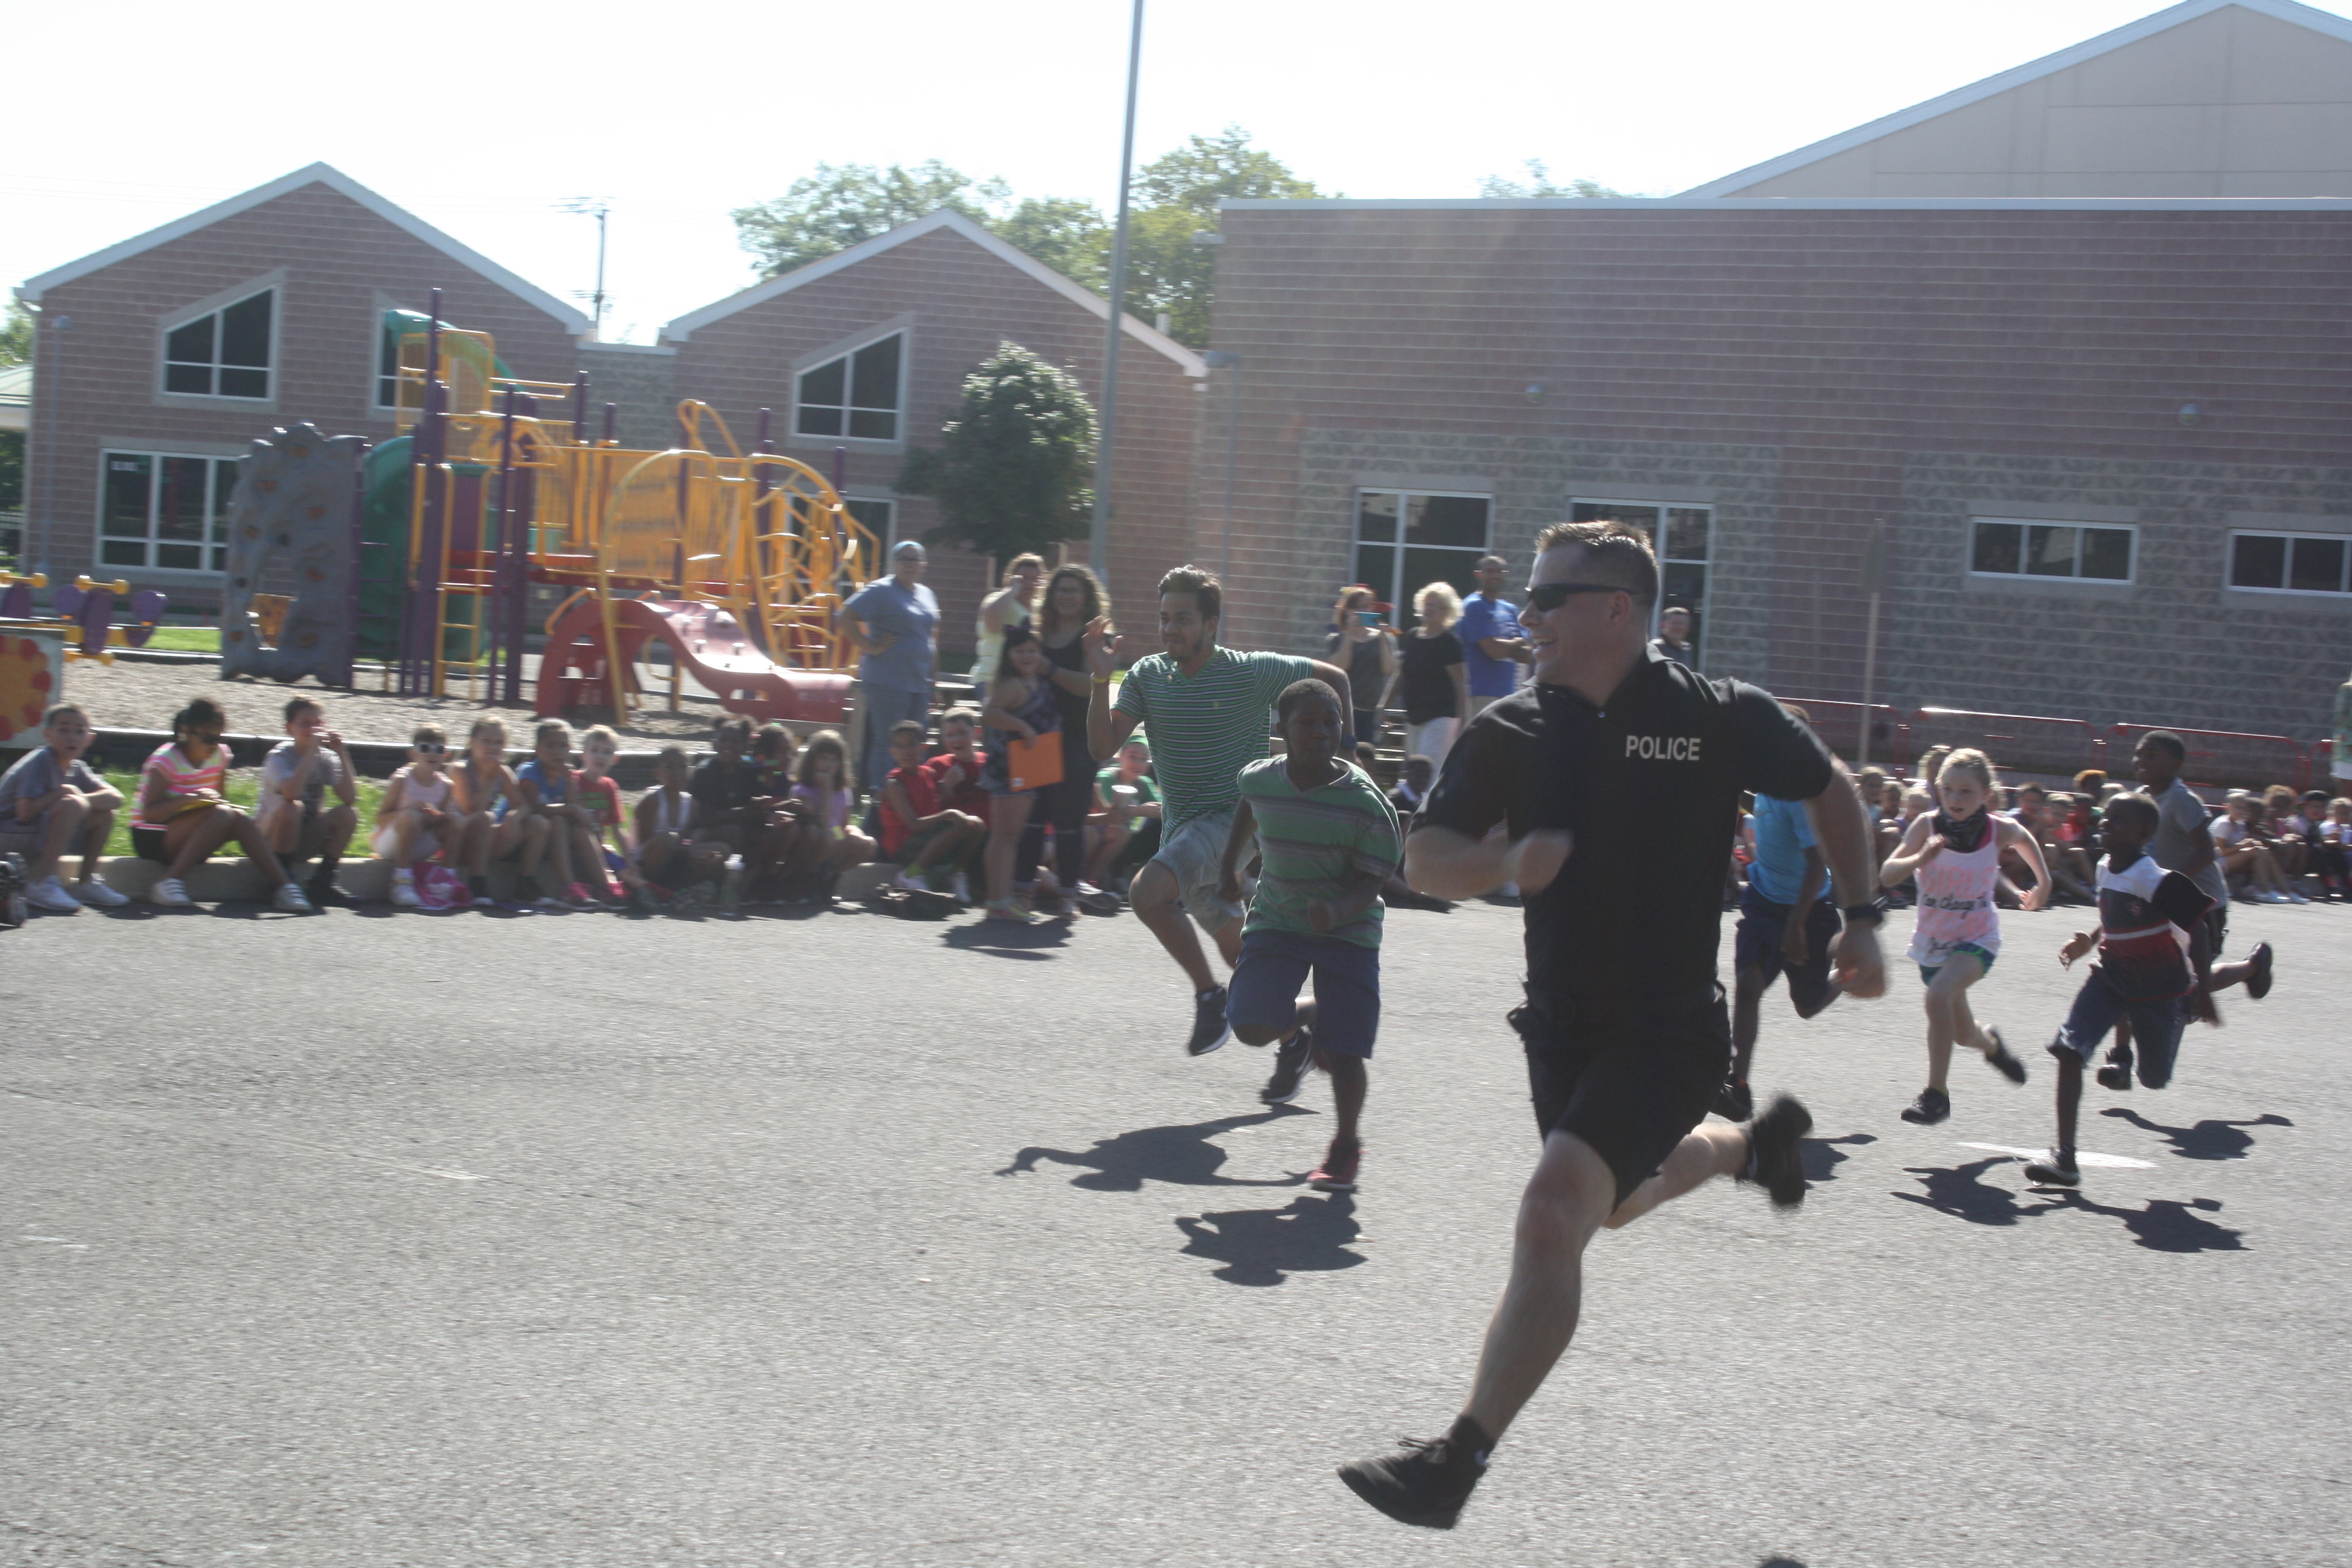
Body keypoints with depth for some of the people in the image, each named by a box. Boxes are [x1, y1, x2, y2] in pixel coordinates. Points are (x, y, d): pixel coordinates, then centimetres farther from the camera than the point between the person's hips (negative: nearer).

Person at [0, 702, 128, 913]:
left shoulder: (76, 769, 7)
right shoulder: (39, 762, -16)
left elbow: (116, 798, -4)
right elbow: (25, 812, -26)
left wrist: (82, 799, -20)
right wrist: (61, 793, -17)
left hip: (38, 843, 8)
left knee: (104, 813, 2)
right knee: (72, 806, -30)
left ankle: (86, 883, 6)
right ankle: (41, 885, -29)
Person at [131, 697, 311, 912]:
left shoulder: (220, 755, 4)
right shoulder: (166, 761, -15)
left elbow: (220, 799, 13)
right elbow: (149, 813, -21)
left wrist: (221, 803, -10)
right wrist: (190, 799, -32)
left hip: (186, 841, 6)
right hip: (153, 838, -6)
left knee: (240, 819, -21)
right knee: (221, 815, -29)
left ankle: (284, 886, -27)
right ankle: (172, 882, -34)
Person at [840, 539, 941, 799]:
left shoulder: (926, 594, 17)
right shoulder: (880, 591, -7)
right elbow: (846, 617, -14)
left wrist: (933, 675, 20)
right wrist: (870, 646, -15)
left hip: (919, 683, 8)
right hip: (887, 682, -8)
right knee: (886, 743, -7)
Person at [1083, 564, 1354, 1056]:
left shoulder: (1251, 672, -12)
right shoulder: (1147, 675, 1)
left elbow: (1334, 678, 0)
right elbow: (1103, 748, -8)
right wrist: (1102, 680, -18)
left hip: (1232, 818, -6)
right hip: (1179, 826, 7)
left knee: (1146, 892, -28)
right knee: (1234, 946, 17)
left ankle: (1210, 995, -11)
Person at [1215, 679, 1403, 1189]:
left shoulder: (1364, 800, -20)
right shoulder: (1259, 780, -10)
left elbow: (1370, 881, -16)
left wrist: (1337, 910, -35)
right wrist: (1229, 867, 19)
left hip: (1348, 931, -2)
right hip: (1276, 919, 3)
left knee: (1344, 1053, -10)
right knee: (1252, 1026, -16)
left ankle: (1346, 1145, 18)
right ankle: (1299, 1031, 22)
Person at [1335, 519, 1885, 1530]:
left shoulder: (1721, 719, -10)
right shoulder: (1510, 734, -3)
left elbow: (1830, 791, 8)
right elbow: (1422, 860, -2)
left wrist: (1861, 919, 4)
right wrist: (1504, 860, -22)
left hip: (1670, 1032, -6)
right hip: (1561, 1024, 6)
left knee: (1552, 1214, -23)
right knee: (1622, 1201, 27)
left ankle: (1457, 1464, -19)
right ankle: (1751, 1143, 59)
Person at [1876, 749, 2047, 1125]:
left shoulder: (1999, 830, -13)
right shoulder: (1927, 826, -15)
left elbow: (2026, 840, 12)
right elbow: (1887, 875, -23)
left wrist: (2043, 882, 23)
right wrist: (1921, 858, -40)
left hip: (1977, 938, -3)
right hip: (1932, 940, 3)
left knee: (1939, 995, -31)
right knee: (1962, 1032, 16)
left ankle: (1937, 1094, -23)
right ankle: (1992, 1044, 53)